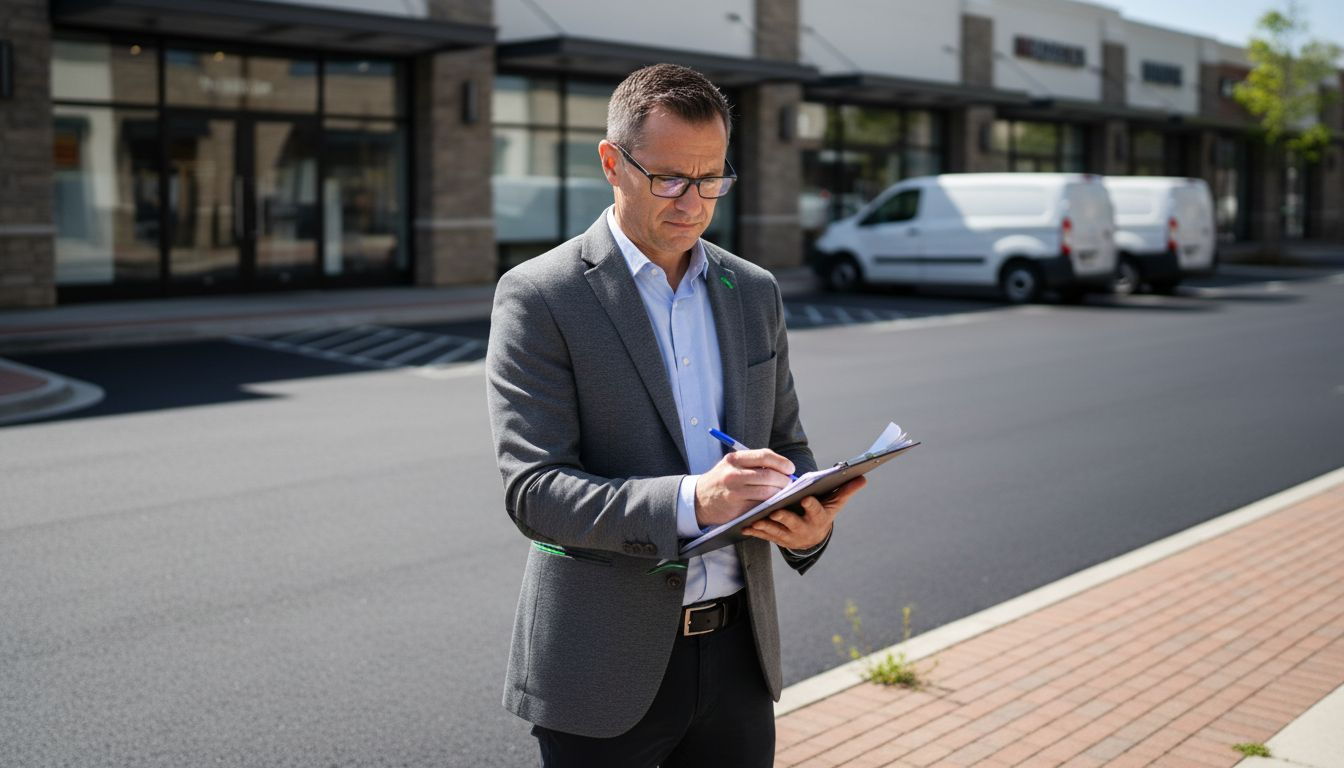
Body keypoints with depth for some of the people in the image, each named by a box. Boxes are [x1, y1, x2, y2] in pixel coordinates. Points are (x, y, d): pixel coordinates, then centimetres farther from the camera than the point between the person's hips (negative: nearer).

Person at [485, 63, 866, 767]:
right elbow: (532, 490, -16)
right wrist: (690, 500, -30)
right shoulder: (538, 297, -9)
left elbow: (786, 444, 14)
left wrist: (810, 522, -9)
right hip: (606, 666, -4)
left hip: (738, 651, 5)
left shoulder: (755, 291, 8)